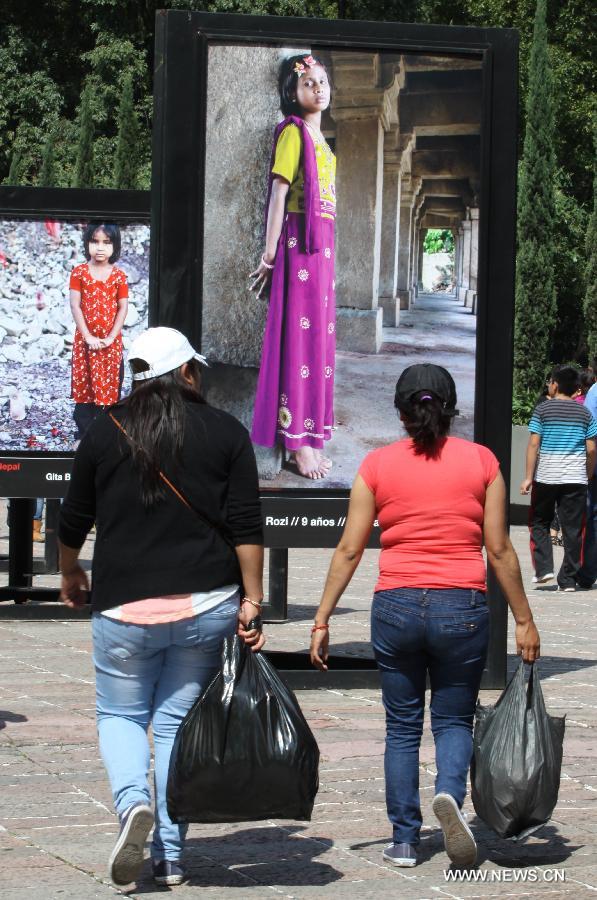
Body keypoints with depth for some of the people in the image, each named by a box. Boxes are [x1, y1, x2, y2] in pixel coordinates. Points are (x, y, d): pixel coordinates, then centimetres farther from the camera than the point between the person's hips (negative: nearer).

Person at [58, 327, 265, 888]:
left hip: (125, 605, -1)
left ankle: (132, 800, -14)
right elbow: (246, 526, -3)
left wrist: (70, 576, 26)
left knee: (120, 714, 15)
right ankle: (170, 857, 8)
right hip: (206, 604, 1)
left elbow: (74, 519, 9)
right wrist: (251, 601, -1)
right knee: (179, 721, 9)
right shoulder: (226, 432, 3)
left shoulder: (106, 430, 2)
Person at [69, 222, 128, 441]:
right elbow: (75, 306, -7)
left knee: (110, 386, 3)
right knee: (84, 385, 3)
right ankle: (84, 431, 11)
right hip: (85, 339, 0)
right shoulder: (79, 272, -2)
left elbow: (123, 308, -3)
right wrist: (88, 337, -13)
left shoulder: (118, 275, -1)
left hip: (111, 341, 0)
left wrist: (111, 337, -12)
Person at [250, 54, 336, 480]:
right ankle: (297, 440, -6)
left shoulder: (322, 141, 18)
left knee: (320, 335, 8)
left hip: (323, 244, 9)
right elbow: (279, 192, -12)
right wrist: (270, 254, -15)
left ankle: (311, 436, 13)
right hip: (299, 241, -8)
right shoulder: (293, 132, -7)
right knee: (299, 332, -8)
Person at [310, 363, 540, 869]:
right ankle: (450, 792, -17)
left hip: (396, 607, 1)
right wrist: (523, 620, 7)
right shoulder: (481, 461, 0)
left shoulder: (377, 466, 1)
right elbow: (499, 550, 0)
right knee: (454, 719, 13)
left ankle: (405, 841, 13)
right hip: (463, 609, -1)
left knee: (403, 726, 13)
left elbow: (349, 550, -1)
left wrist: (322, 619, 5)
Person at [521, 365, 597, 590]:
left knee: (539, 523, 15)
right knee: (572, 529, 4)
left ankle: (543, 567, 1)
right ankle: (568, 580, 4)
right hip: (576, 478, 2)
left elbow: (533, 444, -6)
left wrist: (528, 477, -3)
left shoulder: (542, 410, -2)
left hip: (546, 477, -2)